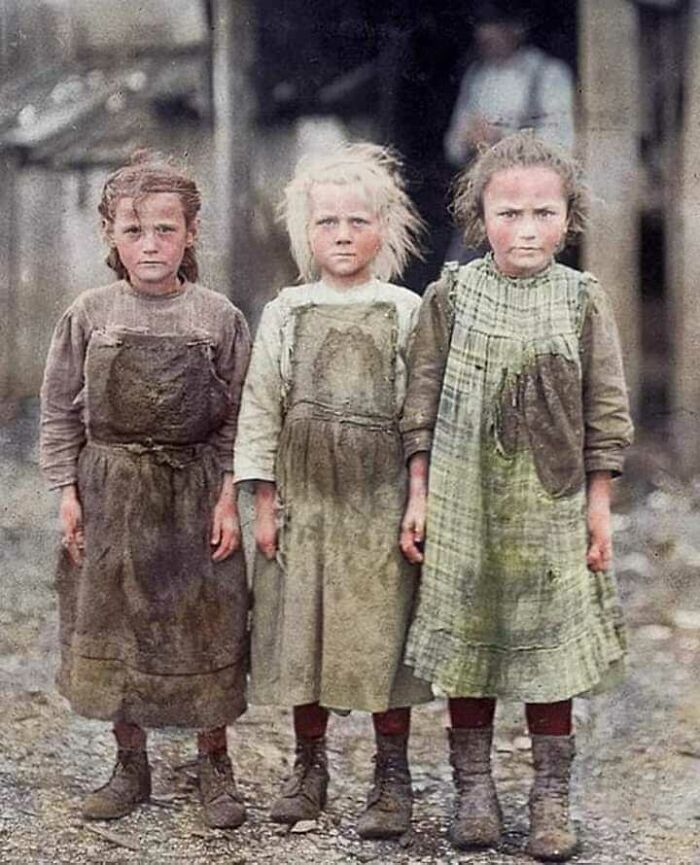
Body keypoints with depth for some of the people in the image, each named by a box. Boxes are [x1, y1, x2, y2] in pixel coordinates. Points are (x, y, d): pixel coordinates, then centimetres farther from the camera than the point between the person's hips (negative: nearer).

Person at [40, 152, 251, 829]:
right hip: (110, 493, 1)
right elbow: (61, 410, 4)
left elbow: (238, 418, 0)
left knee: (206, 629, 4)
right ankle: (130, 766, 24)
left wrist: (229, 496, -6)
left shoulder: (219, 318, -3)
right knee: (111, 631, 9)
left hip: (195, 490, -1)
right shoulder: (90, 314, -1)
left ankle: (214, 766, 20)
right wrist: (67, 492, -2)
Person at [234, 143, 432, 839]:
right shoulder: (285, 313, 4)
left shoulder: (406, 313, 1)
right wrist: (264, 501, 1)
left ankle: (392, 780, 13)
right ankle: (309, 767, 24)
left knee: (382, 633, 1)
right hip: (304, 496, 2)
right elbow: (260, 407, 5)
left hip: (381, 501, -2)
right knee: (302, 633, 8)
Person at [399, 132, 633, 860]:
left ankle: (551, 797, 18)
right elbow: (422, 405, 1)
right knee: (465, 645, 8)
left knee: (549, 649, 6)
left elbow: (605, 412, 2)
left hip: (550, 507, 0)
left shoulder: (583, 300, -2)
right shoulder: (450, 296, -2)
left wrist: (599, 504, 1)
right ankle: (473, 788, 22)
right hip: (463, 505, 0)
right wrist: (418, 496, -1)